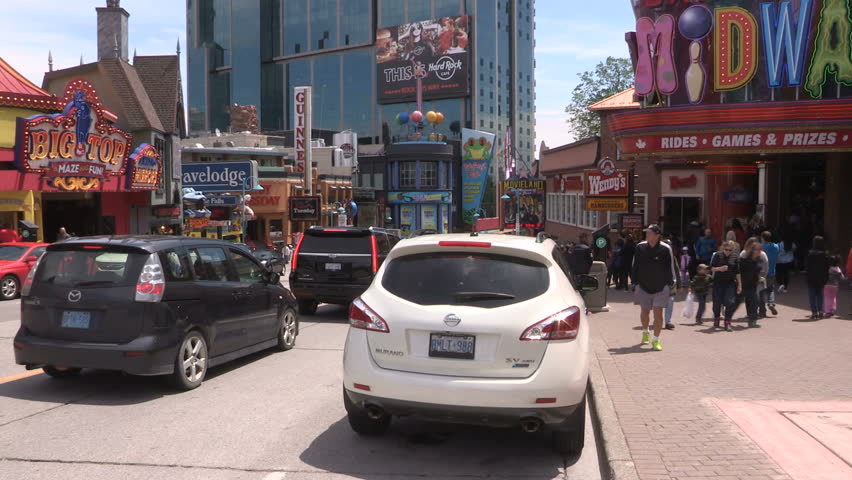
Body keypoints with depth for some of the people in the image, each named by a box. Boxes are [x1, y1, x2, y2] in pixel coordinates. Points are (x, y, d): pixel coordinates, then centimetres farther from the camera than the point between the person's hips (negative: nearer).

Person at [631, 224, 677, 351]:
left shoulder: (665, 249, -9)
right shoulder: (640, 248, -2)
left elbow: (671, 268, -2)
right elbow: (634, 267, 6)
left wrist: (670, 285, -2)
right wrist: (635, 283, 4)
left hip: (661, 288, -3)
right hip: (643, 287, 3)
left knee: (658, 313, -8)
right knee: (645, 312, 15)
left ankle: (656, 340, 0)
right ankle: (645, 332, 42)